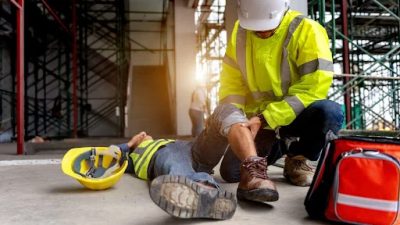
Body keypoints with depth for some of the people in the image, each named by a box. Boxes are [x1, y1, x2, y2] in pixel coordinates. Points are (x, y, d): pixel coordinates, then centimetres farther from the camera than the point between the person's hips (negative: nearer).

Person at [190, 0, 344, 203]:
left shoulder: (306, 31, -16)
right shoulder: (240, 31, -1)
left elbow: (313, 89, -22)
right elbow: (232, 82, 3)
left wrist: (265, 119, -25)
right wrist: (233, 119, -13)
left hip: (295, 116, -1)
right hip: (260, 121, 2)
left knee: (331, 112, -33)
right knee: (231, 172, -17)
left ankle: (296, 158, -5)